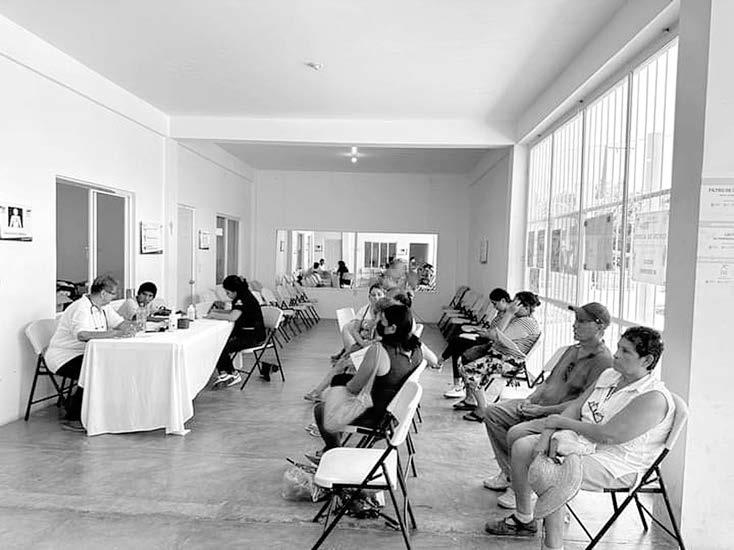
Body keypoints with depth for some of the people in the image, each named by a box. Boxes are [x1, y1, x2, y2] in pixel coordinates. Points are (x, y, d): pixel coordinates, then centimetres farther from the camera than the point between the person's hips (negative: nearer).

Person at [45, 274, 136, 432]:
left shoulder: (104, 307, 5)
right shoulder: (81, 308, -25)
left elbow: (120, 322, 10)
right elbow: (82, 335, -42)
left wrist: (128, 327, -15)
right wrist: (114, 333, -44)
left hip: (84, 354, 9)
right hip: (62, 357, -9)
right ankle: (73, 419, -13)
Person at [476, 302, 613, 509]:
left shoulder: (602, 361, -17)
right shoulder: (572, 350, 13)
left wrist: (541, 410, -21)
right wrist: (530, 400, 3)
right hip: (539, 407, 10)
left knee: (517, 433, -29)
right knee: (492, 413, 3)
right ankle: (509, 474, 10)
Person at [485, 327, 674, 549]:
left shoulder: (653, 398, -20)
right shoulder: (609, 375, 8)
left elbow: (608, 435, -27)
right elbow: (575, 407, 6)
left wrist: (561, 422, -15)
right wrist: (547, 435, -9)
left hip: (617, 467, -9)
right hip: (582, 442, 9)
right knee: (521, 447, 2)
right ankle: (523, 520, 18)